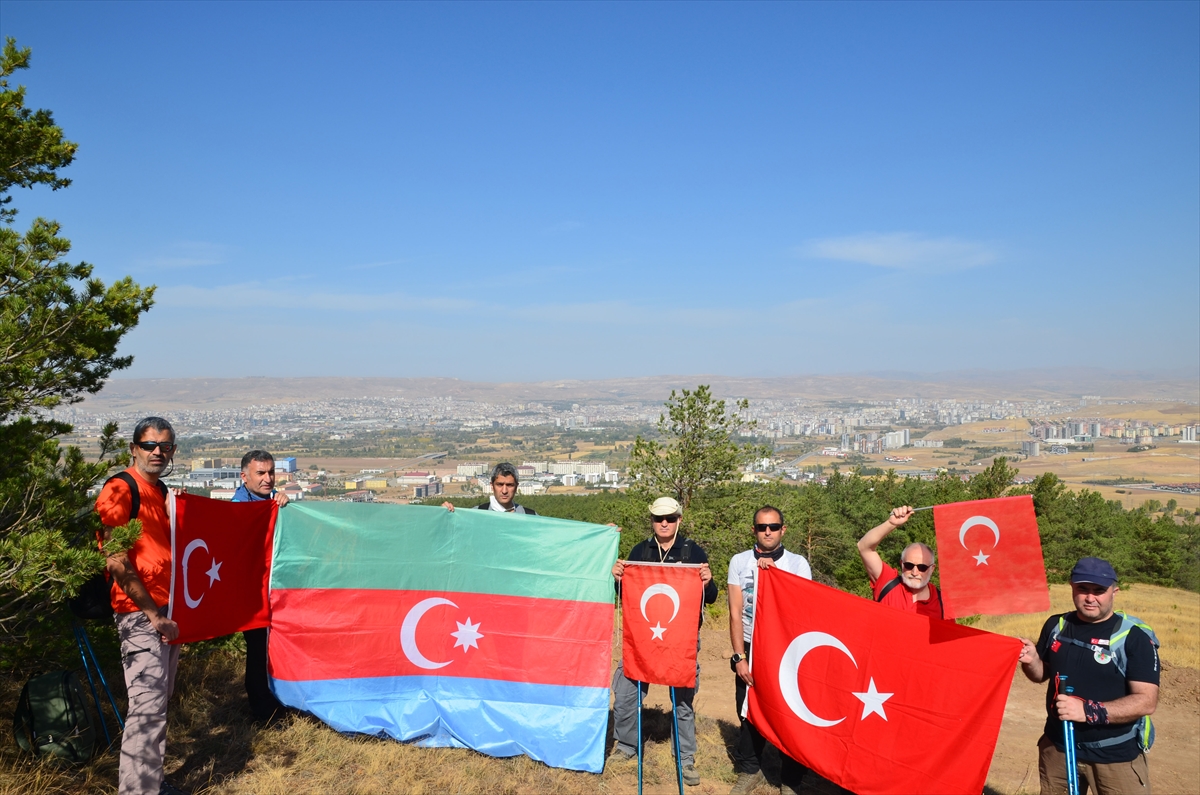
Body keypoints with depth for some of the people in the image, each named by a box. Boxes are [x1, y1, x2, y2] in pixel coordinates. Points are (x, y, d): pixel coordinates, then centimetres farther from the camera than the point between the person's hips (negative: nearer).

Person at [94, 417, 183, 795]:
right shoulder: (120, 490, -12)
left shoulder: (162, 492, 13)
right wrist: (153, 614, -15)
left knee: (159, 701, 16)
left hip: (166, 612, 9)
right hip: (139, 613, -9)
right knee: (147, 705, -10)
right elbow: (116, 562, -17)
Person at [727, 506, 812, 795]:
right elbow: (735, 613, -3)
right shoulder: (739, 562, 0)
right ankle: (750, 770, 29)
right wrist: (740, 657, -8)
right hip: (750, 649, 1)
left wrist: (775, 572, -21)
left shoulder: (798, 563, 0)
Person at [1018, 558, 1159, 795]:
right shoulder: (1056, 626, 1)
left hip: (1115, 755, -4)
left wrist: (1089, 711, -30)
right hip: (1057, 746, 5)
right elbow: (1043, 674, 13)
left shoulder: (1134, 637, -14)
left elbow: (1147, 700, -20)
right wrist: (1031, 661, -10)